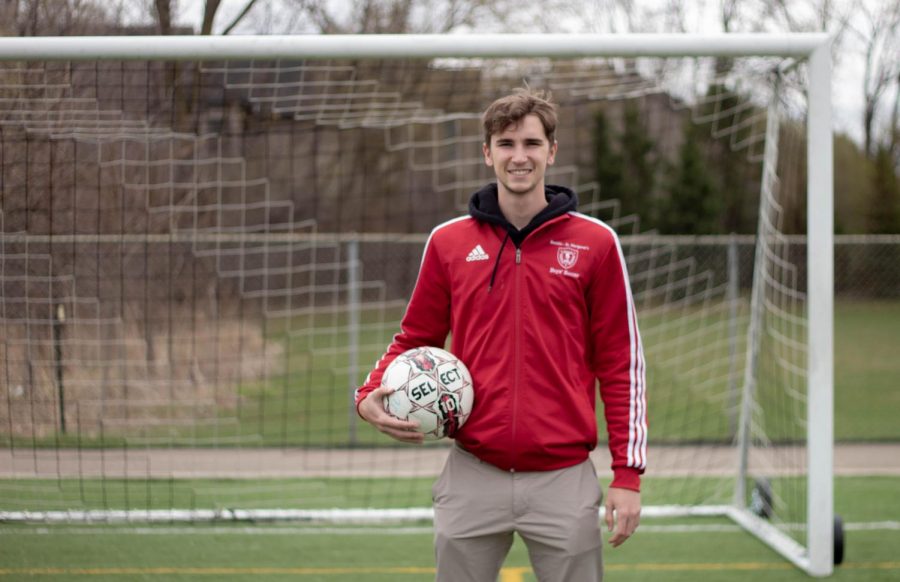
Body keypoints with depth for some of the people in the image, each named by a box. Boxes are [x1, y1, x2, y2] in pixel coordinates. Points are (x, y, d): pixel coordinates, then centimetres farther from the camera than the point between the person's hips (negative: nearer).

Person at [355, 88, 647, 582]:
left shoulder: (595, 243, 1)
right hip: (471, 479, 2)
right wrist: (371, 396, -4)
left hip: (563, 480, -1)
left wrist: (627, 473, -3)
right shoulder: (448, 242, 6)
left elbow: (621, 363, 2)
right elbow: (415, 340, 16)